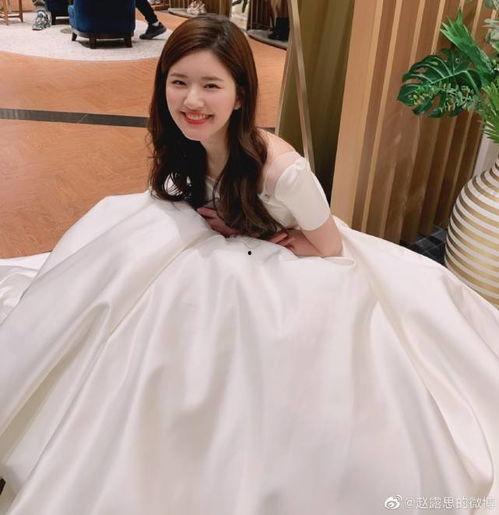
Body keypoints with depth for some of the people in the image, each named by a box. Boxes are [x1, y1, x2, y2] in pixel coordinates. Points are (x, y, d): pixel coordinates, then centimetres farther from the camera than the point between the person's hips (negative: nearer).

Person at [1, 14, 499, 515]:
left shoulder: (282, 170, -35)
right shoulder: (184, 142, -15)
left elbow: (331, 249, -19)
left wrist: (245, 238, -19)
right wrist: (218, 223, -18)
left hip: (278, 284, -5)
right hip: (216, 265, 6)